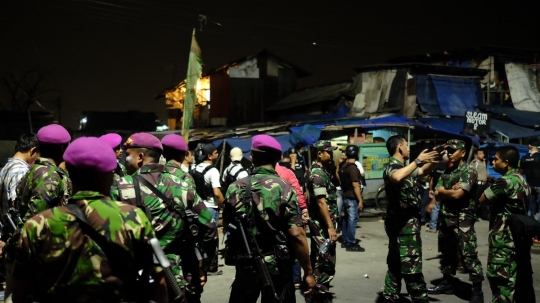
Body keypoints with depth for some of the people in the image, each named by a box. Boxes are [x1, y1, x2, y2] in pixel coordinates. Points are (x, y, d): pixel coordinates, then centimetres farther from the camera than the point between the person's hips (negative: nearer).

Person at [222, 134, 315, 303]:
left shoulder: (235, 188, -3)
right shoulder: (284, 189, -13)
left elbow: (227, 225, 10)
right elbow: (296, 235, -17)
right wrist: (308, 271, -9)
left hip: (245, 265, 3)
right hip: (278, 267, -3)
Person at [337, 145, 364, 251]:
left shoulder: (344, 166, 10)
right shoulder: (353, 167, -17)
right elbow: (355, 186, -20)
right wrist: (360, 200, -17)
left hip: (345, 196, 9)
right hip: (352, 197, -9)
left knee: (347, 219, 14)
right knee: (352, 219, -5)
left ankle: (345, 241, 20)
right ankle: (351, 243, -3)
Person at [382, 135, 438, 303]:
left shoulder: (401, 166, 15)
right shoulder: (392, 166, -15)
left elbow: (423, 172, 27)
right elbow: (397, 178, -40)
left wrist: (433, 159, 11)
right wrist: (418, 160, -33)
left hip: (402, 222, 11)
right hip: (405, 223, -11)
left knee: (396, 263, 14)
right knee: (411, 265, -6)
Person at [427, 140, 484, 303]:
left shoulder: (469, 171, -8)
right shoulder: (446, 172, 13)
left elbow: (457, 194, -18)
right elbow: (437, 195, 5)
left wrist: (443, 191, 0)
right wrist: (451, 190, -11)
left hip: (463, 220, -7)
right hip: (446, 218, 7)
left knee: (469, 255, -9)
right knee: (447, 253, 16)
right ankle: (447, 283, 28)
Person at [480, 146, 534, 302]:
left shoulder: (505, 181, -17)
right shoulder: (521, 180, 12)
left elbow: (483, 199, -11)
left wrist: (490, 187, 5)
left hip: (505, 239, -9)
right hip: (520, 236, 9)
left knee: (501, 280, -3)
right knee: (522, 279, 14)